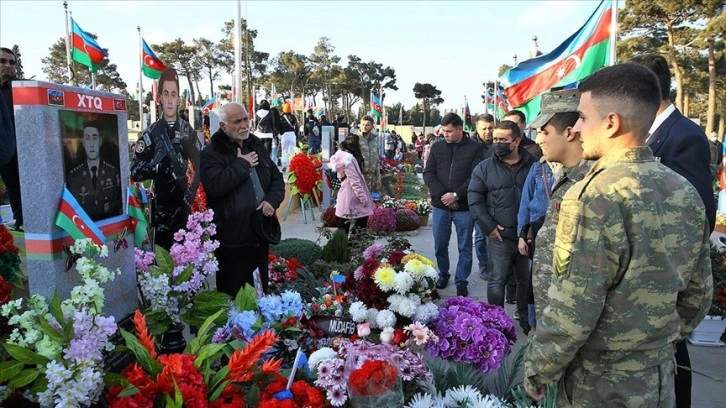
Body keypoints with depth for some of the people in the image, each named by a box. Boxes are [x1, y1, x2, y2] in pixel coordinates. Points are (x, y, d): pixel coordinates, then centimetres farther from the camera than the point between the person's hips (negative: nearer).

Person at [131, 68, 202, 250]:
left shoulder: (188, 130, 6)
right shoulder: (151, 132, 0)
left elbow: (199, 166, 5)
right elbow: (134, 171, -4)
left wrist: (190, 195, -5)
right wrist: (155, 163, -20)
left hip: (183, 205, 2)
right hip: (161, 207, -1)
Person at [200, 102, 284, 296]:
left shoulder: (257, 147, 13)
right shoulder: (211, 153, -8)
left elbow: (277, 178, 17)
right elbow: (215, 186, -24)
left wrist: (272, 200, -4)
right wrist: (241, 164, -14)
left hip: (260, 234, 7)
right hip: (231, 238, -6)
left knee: (261, 292, 20)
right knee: (232, 296, 2)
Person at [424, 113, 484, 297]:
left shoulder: (475, 149, -4)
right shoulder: (437, 147, 6)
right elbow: (428, 174, 1)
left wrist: (456, 195, -19)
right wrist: (441, 194, -13)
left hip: (464, 207, -3)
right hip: (439, 206, 3)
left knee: (464, 248, 8)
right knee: (440, 245, 13)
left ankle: (461, 281, 22)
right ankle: (443, 274, 34)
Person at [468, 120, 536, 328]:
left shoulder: (534, 165, 1)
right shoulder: (484, 168, 1)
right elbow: (474, 199, 0)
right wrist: (489, 226, -7)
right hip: (500, 236, -1)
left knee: (526, 280, 15)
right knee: (497, 281, 4)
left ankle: (526, 319, 32)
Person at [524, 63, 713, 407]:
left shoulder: (592, 197, -24)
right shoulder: (687, 193, -2)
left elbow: (570, 312, -24)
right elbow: (698, 294, 6)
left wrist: (536, 372, -10)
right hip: (659, 378, 6)